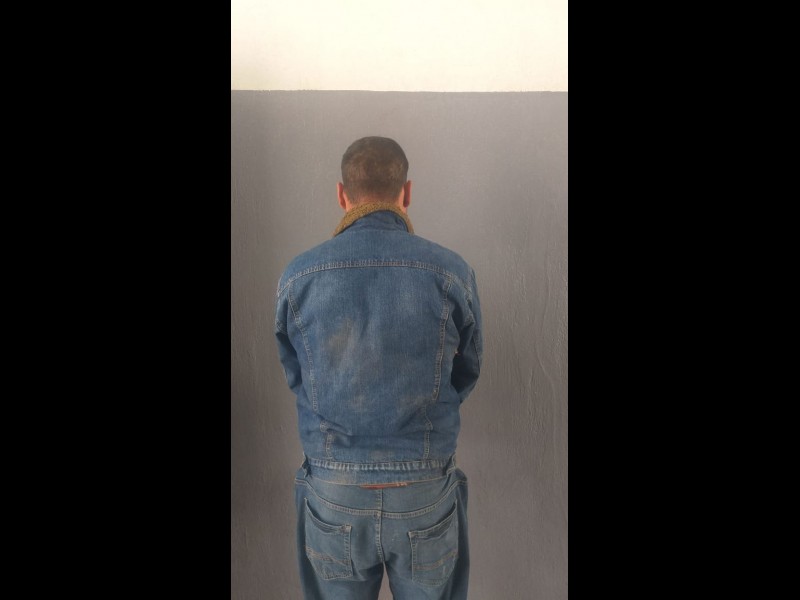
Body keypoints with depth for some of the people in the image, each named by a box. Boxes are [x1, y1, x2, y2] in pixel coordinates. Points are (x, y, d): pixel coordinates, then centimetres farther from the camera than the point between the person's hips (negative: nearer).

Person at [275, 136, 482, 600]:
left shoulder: (297, 278, -11)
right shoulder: (453, 273, -13)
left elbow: (296, 378, 4)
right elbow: (467, 375, 2)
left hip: (334, 493, 1)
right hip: (427, 494, 0)